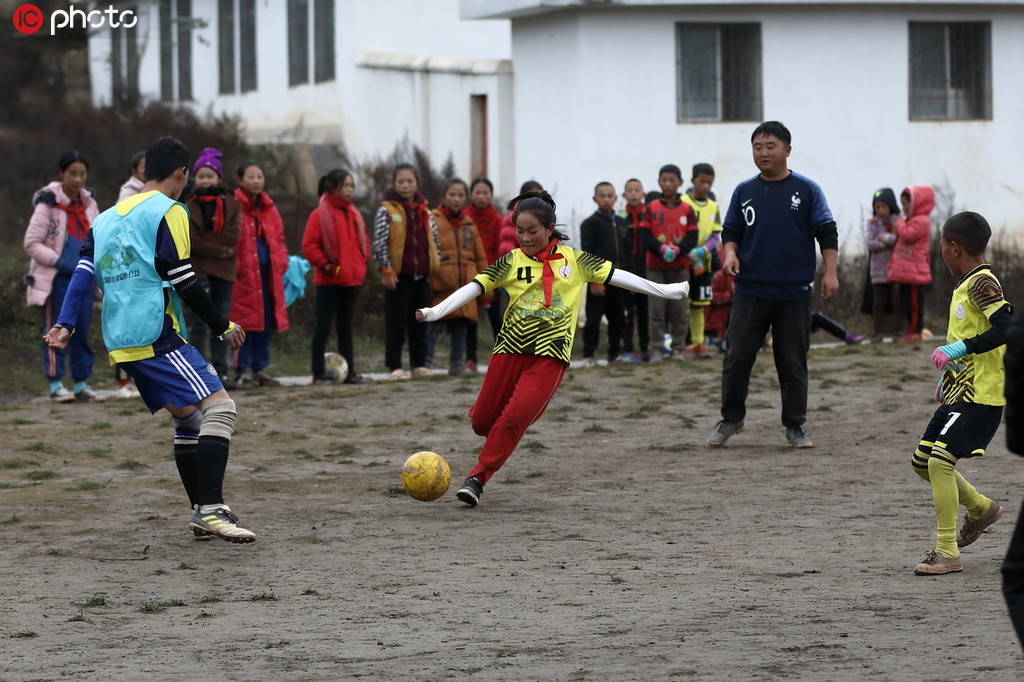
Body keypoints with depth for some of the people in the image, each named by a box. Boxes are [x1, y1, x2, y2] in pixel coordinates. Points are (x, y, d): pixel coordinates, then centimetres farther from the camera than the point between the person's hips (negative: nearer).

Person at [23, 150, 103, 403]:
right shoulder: (48, 204, -11)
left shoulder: (88, 203, 9)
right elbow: (31, 243, -11)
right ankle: (55, 384, 1)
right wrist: (59, 262, -17)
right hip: (56, 278, -6)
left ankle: (82, 384, 14)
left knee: (82, 331, 8)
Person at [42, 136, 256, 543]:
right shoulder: (169, 212, -5)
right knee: (219, 407, -14)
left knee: (187, 417, 18)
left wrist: (65, 324, 2)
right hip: (157, 337, -9)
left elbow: (84, 272, 8)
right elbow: (182, 280, -11)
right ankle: (211, 509, -28)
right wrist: (224, 327, -4)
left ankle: (202, 513, 17)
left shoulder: (106, 219, 18)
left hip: (122, 342, 9)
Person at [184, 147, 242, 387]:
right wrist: (219, 249, -13)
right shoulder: (187, 205, 0)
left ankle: (221, 371, 9)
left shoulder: (230, 203, 8)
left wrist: (204, 241, -11)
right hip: (196, 270, -3)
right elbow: (188, 241, -10)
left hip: (223, 270, 3)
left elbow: (234, 236, -6)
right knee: (198, 323, -5)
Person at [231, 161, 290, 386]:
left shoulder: (269, 209, 15)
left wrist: (280, 263, 6)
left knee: (266, 323, 7)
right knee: (243, 324, -7)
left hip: (268, 273, 7)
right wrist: (233, 266, -15)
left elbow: (279, 239, 19)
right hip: (243, 275, -7)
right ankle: (240, 371, -2)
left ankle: (259, 369, 15)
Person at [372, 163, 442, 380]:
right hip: (398, 275, -5)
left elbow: (433, 239, 18)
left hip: (422, 275, 5)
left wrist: (435, 268, 11)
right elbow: (379, 243, -11)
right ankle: (395, 367, -1)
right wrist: (386, 270, -15)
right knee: (396, 322, -3)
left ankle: (419, 364, 16)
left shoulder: (424, 210, 11)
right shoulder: (386, 210, -5)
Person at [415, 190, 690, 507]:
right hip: (510, 348, 2)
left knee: (514, 419, -16)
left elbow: (615, 276, 5)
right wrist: (435, 312, -18)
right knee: (483, 421, 5)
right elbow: (474, 287, -5)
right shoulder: (512, 262, 3)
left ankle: (477, 479, -7)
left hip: (550, 353, -2)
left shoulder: (573, 260, 3)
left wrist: (665, 290, 4)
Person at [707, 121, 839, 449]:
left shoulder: (807, 190, 0)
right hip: (750, 290, 2)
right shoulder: (744, 191, 7)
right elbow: (731, 231, 14)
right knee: (737, 355, -1)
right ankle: (731, 419, 13)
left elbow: (827, 233, 0)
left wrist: (830, 272, -9)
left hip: (794, 292, -2)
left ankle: (795, 425, 14)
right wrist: (730, 253, -6)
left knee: (793, 361, 5)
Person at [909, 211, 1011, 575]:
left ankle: (947, 552, -15)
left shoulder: (982, 282, -15)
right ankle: (981, 508, 33)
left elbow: (1005, 327, -27)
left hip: (981, 395, -10)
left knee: (940, 459, -19)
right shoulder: (966, 284, 16)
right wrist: (949, 378, 26)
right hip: (959, 392, 10)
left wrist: (959, 349, -28)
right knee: (922, 461, 14)